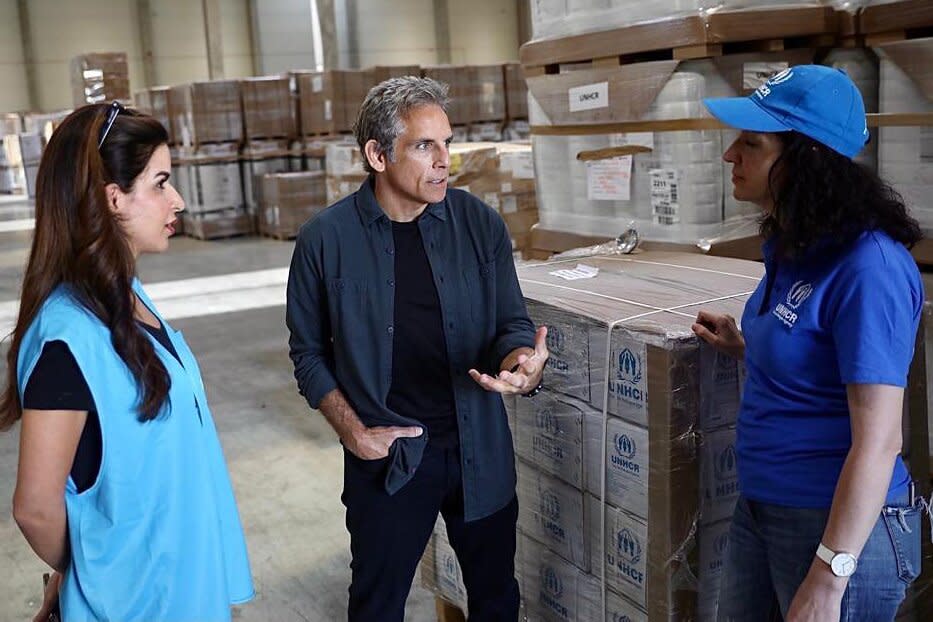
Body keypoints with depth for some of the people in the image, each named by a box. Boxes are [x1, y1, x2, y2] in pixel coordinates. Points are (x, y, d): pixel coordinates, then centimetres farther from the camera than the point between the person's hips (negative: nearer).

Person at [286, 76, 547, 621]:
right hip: (387, 454, -1)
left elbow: (513, 323, 1)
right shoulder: (325, 241, -9)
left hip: (480, 449, 2)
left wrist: (522, 363, -23)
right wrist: (353, 431, -9)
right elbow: (308, 352, 2)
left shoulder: (480, 224, -4)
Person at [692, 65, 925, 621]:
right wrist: (744, 347, 7)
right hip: (761, 506, 9)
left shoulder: (868, 267, -23)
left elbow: (878, 441, -24)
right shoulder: (796, 247, 5)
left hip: (841, 525, -8)